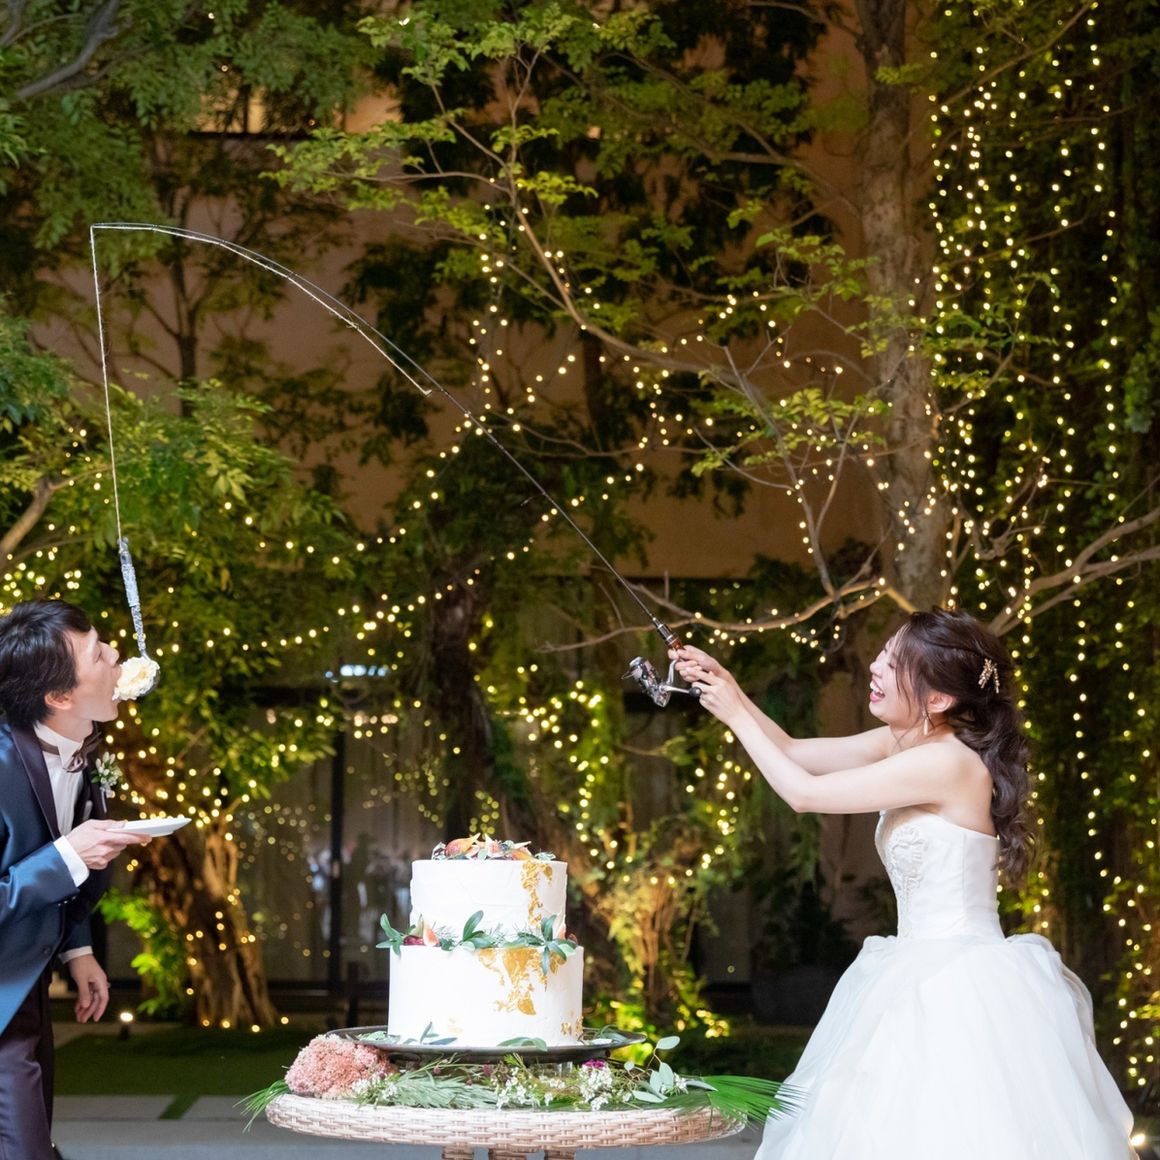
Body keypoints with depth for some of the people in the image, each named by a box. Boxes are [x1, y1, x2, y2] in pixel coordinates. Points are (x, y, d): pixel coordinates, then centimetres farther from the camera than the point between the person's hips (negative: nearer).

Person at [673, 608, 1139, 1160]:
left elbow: (804, 793, -16)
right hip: (929, 982, 9)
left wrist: (737, 715, -5)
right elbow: (793, 752, 17)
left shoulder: (946, 763, -20)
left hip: (957, 992, -9)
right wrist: (725, 686, 5)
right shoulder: (904, 744, 6)